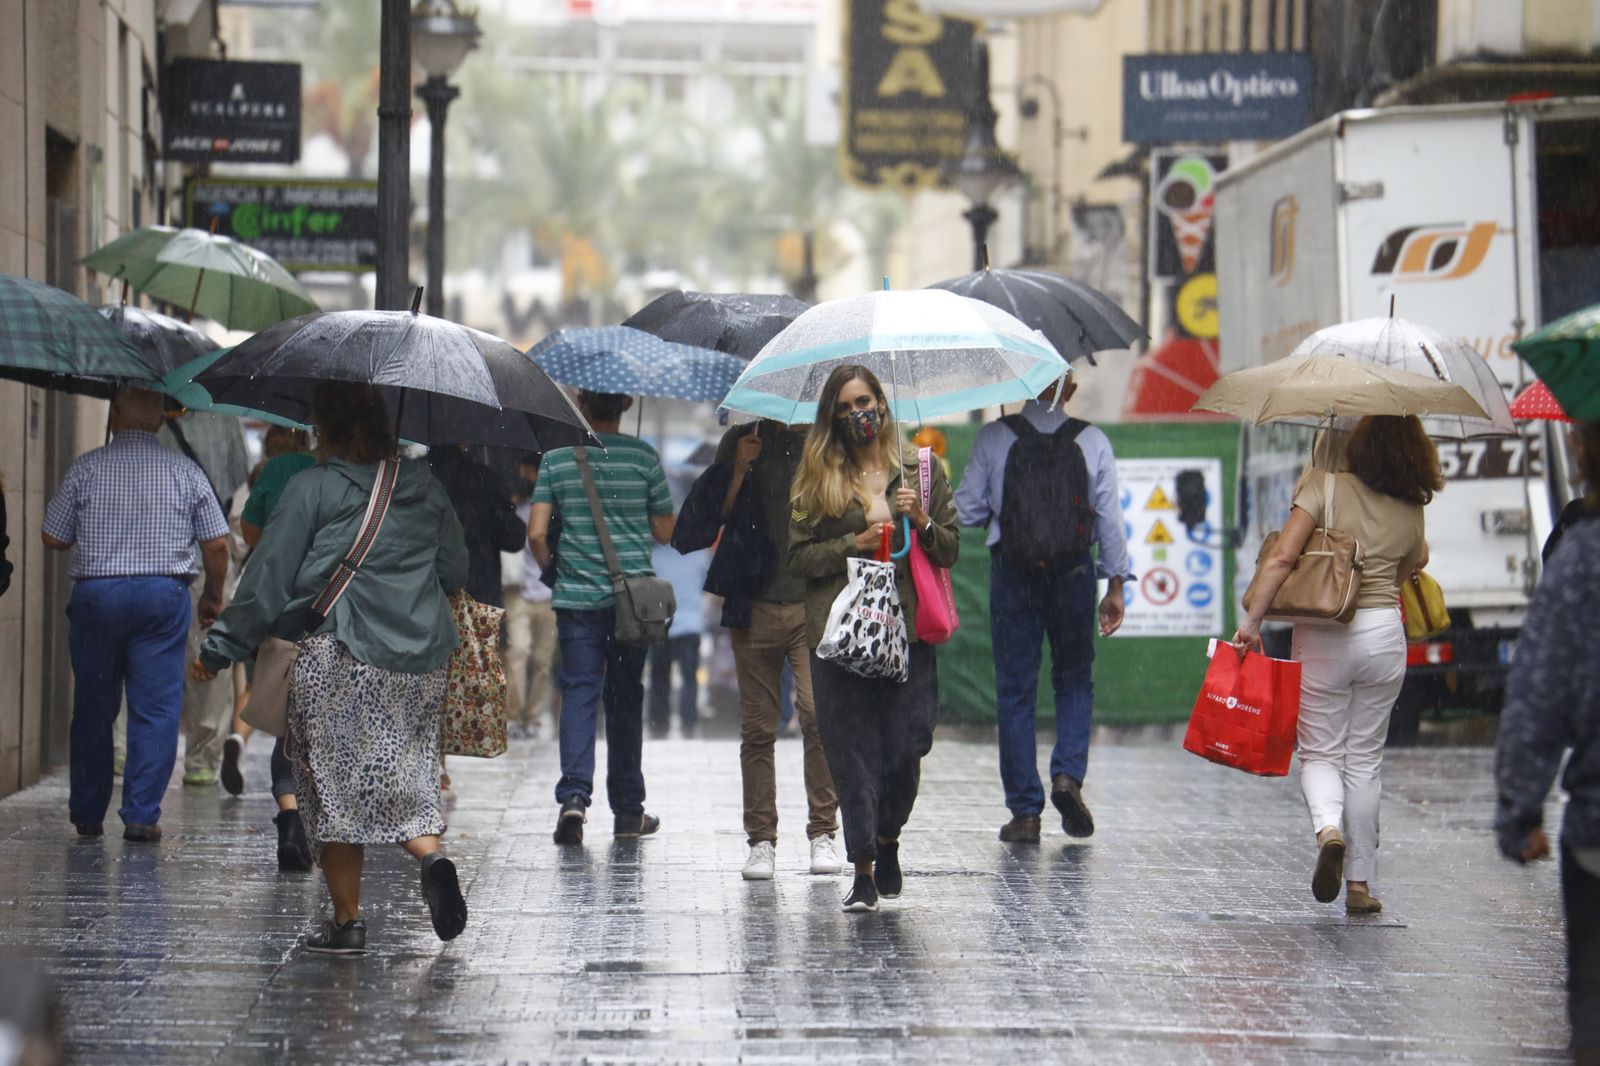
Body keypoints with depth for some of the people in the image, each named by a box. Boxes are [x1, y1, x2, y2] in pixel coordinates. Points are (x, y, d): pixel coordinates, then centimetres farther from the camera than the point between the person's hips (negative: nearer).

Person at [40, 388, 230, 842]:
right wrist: (213, 596, 18)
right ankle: (142, 814, -4)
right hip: (164, 596, 0)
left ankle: (87, 813, 20)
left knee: (93, 708, 12)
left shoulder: (85, 468, -1)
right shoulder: (186, 472, 1)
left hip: (95, 594, 0)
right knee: (156, 710, 2)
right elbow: (217, 544, 2)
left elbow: (52, 538, 2)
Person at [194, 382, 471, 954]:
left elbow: (268, 578, -4)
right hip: (419, 661, 4)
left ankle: (347, 919, 5)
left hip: (335, 658, -4)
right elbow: (456, 570, 17)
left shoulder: (311, 489, -4)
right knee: (404, 776, 11)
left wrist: (219, 647, 4)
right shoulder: (425, 485, 10)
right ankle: (430, 854, -18)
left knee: (335, 784, 4)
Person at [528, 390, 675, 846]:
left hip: (576, 597, 0)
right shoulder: (644, 457, -1)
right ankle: (628, 810, 15)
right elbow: (664, 533, 4)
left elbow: (536, 534, -5)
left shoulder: (556, 458, 0)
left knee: (579, 692, 1)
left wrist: (553, 569, 14)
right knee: (625, 697, 10)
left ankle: (574, 794, -19)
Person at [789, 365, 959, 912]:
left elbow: (951, 550, 12)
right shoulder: (816, 479, 8)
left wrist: (922, 524, -7)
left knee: (907, 747, -4)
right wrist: (855, 544, -9)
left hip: (908, 629, 1)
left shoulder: (922, 471, 11)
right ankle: (864, 871, 4)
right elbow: (798, 556, 4)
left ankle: (888, 840, 22)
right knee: (852, 751, -3)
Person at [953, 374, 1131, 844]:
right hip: (1073, 573, 1)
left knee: (1015, 691, 6)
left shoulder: (993, 438, -4)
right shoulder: (1092, 442, -2)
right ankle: (1068, 773, -6)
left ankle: (1025, 812, 5)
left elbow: (967, 510, -2)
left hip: (1012, 575, -1)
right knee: (1075, 681, 17)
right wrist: (1115, 584, 6)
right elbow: (1110, 518, -1)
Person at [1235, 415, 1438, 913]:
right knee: (1365, 758, 12)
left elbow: (1282, 558, -14)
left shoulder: (1324, 484, -6)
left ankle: (1329, 829, -21)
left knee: (1320, 752, 10)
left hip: (1322, 639, -2)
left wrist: (1252, 620, -12)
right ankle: (1359, 882, 13)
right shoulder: (1411, 512, 5)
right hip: (1384, 633, 2)